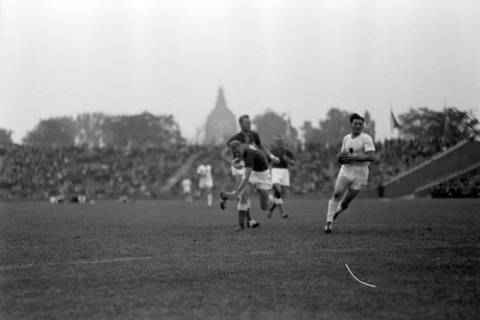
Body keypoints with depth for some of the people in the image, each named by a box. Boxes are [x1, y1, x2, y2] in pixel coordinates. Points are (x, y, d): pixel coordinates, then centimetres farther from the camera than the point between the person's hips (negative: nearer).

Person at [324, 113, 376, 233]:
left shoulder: (366, 139, -7)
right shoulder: (346, 139, 12)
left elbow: (372, 157, -18)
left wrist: (353, 157, -22)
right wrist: (340, 157, 1)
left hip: (360, 173, -3)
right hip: (346, 170, 3)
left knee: (345, 203, 1)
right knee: (337, 194, -20)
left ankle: (334, 214, 30)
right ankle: (329, 222, -21)